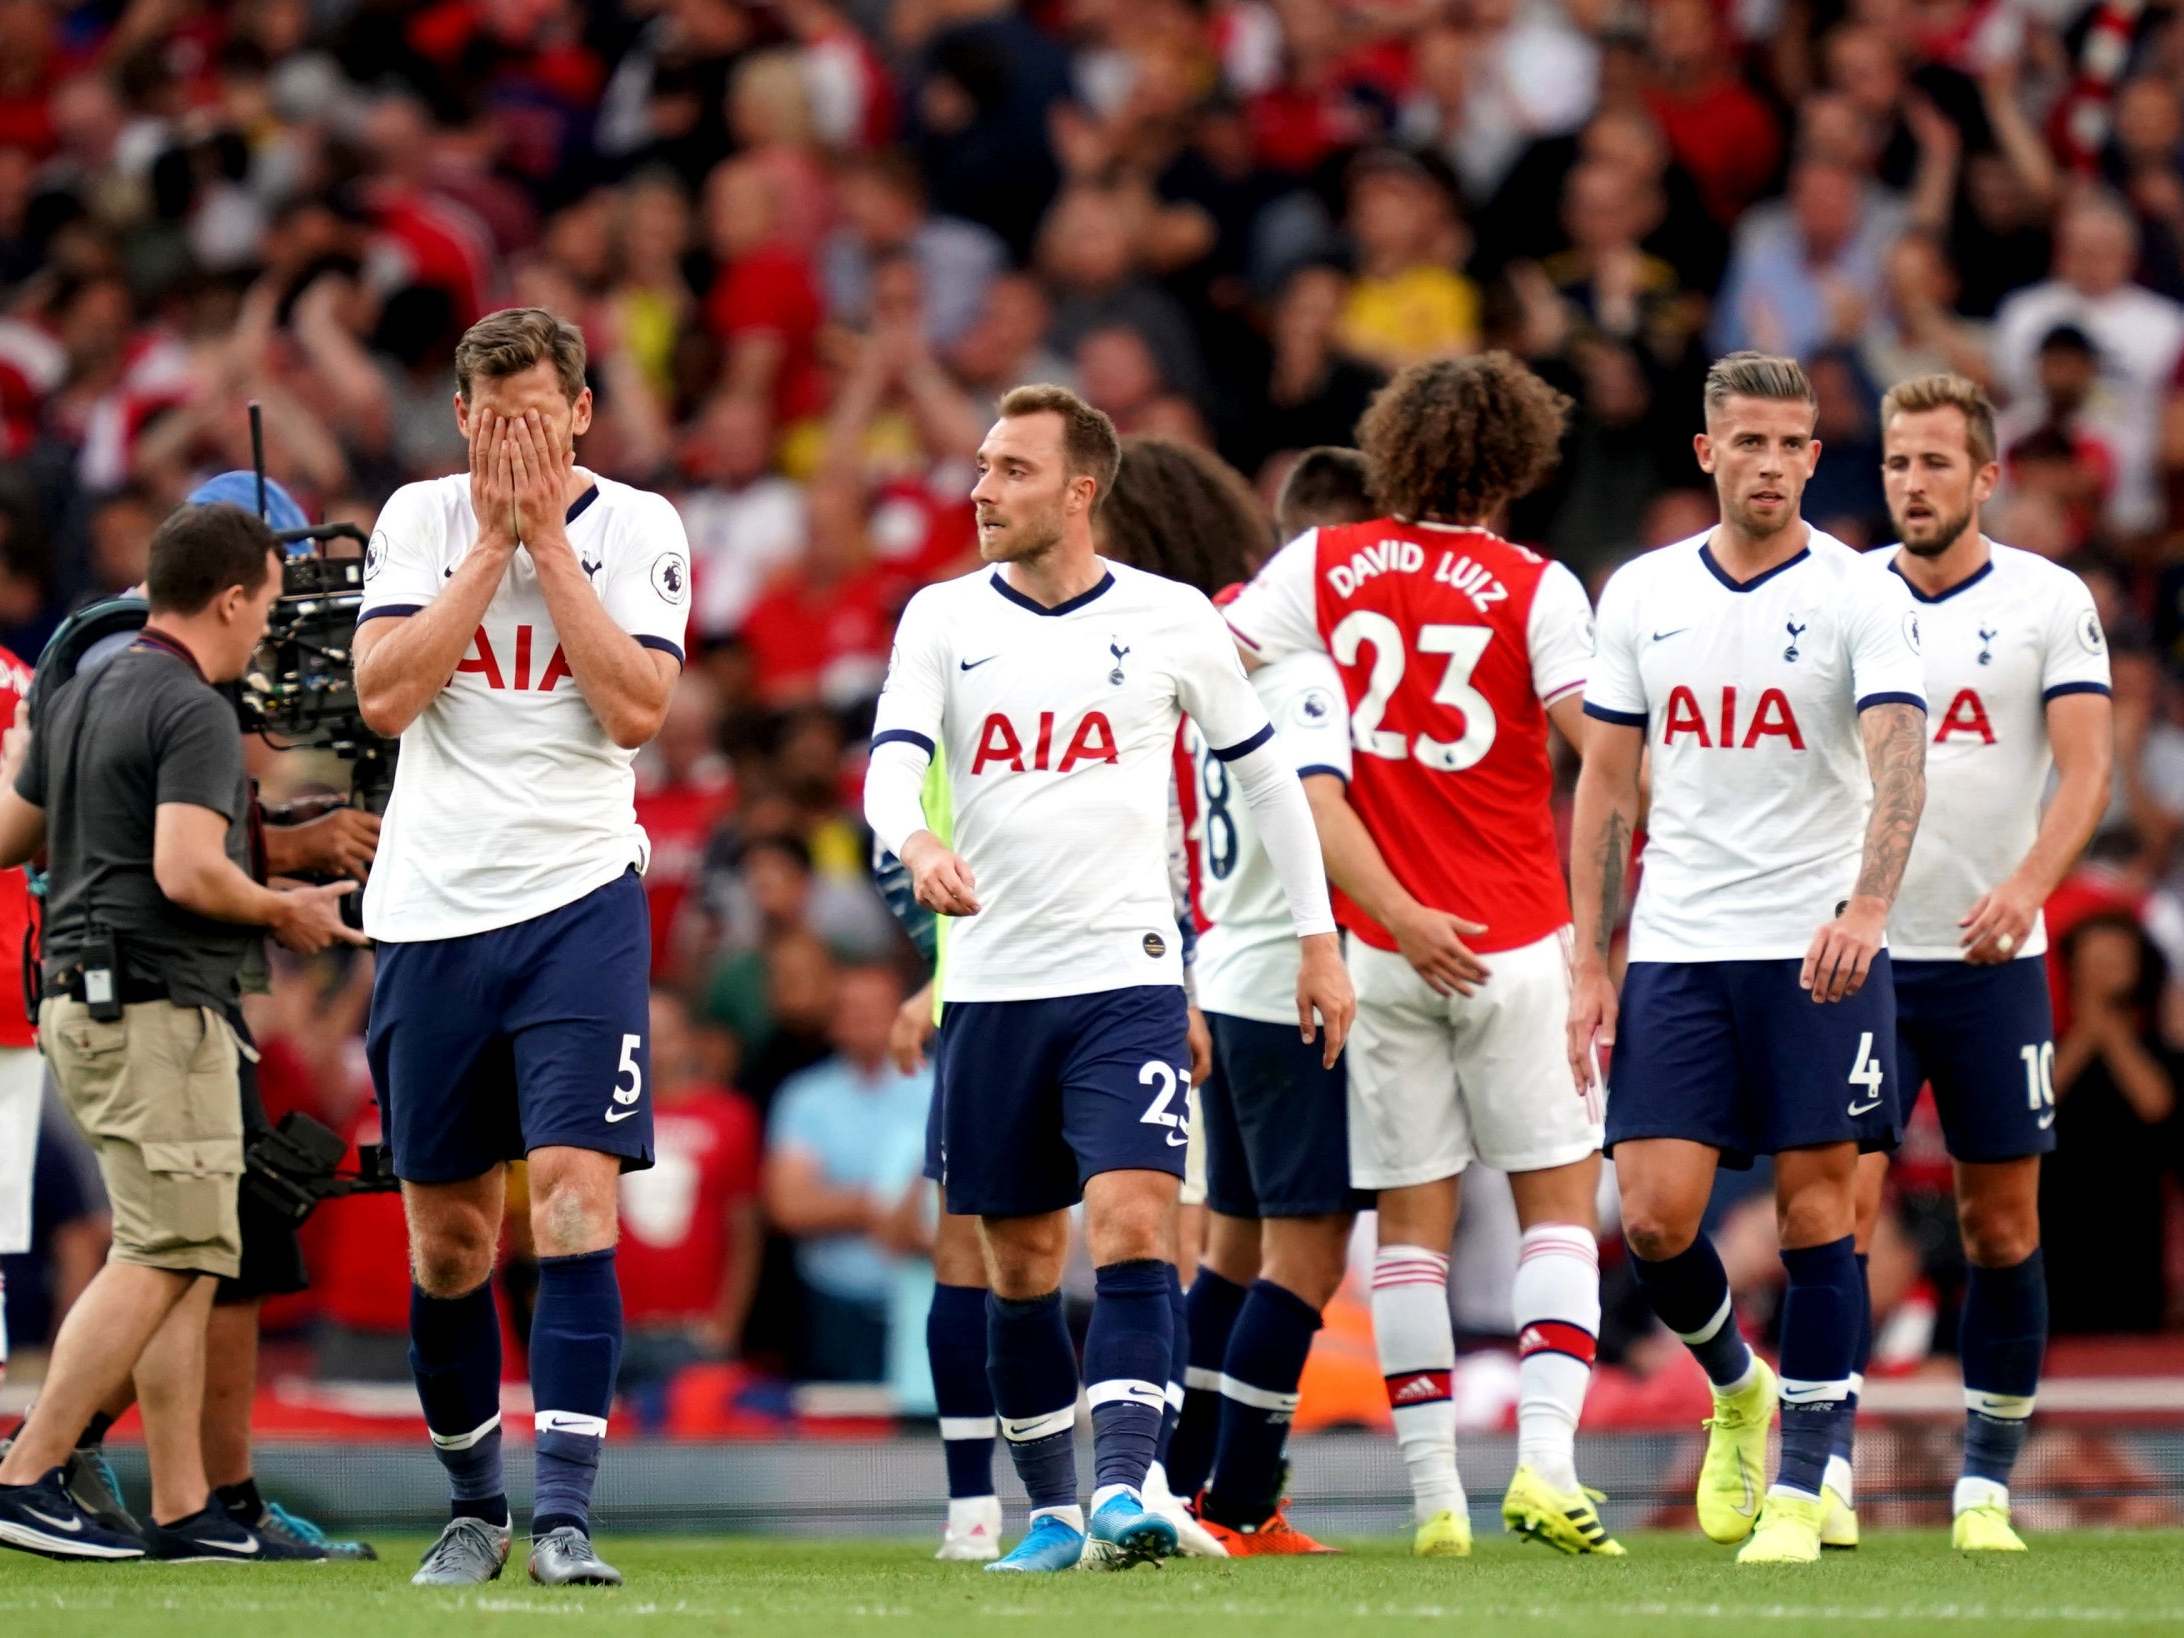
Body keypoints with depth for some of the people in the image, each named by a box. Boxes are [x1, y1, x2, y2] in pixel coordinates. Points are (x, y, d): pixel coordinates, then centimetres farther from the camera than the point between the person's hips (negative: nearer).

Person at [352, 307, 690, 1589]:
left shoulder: (638, 527, 1)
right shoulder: (418, 518, 5)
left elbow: (637, 708, -11)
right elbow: (385, 695, -7)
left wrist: (547, 532, -10)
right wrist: (493, 537, -9)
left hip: (578, 898, -2)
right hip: (433, 906, 2)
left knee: (574, 1190, -16)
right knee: (448, 1234, 7)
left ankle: (567, 1512, -19)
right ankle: (475, 1503, 23)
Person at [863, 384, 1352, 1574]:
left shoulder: (1169, 621, 1)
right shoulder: (943, 619, 4)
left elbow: (1265, 771, 11)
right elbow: (890, 767, -9)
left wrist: (1319, 937, 10)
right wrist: (917, 845, -32)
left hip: (1127, 979, -2)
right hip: (991, 986, 2)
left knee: (1132, 1234, -17)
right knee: (1019, 1267, 8)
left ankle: (1123, 1493, -24)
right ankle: (1051, 1512, 18)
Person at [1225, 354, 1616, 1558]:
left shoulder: (1322, 566, 1)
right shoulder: (1535, 590, -7)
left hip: (1379, 949, 2)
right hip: (1515, 942, -2)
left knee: (1412, 1221, 7)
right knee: (1558, 1199, 6)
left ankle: (1433, 1496, 3)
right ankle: (1544, 1461, -9)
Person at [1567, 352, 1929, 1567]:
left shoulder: (1863, 597, -4)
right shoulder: (1642, 596, 8)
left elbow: (1899, 759, -18)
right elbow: (1607, 789, 12)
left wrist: (1866, 905, -35)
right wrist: (1591, 966, 7)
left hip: (1821, 952, -3)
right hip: (1677, 953, 3)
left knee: (1818, 1211, -3)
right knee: (1655, 1216, -5)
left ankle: (1802, 1490, 5)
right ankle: (1738, 1390, 24)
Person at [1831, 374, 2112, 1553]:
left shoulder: (2048, 601, -2)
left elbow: (2085, 767, -10)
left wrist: (2029, 882, -27)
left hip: (1993, 958, -1)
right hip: (1858, 953, 1)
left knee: (2002, 1225, 4)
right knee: (1843, 1207, -9)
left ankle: (1986, 1482, 13)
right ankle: (1825, 1470, -9)